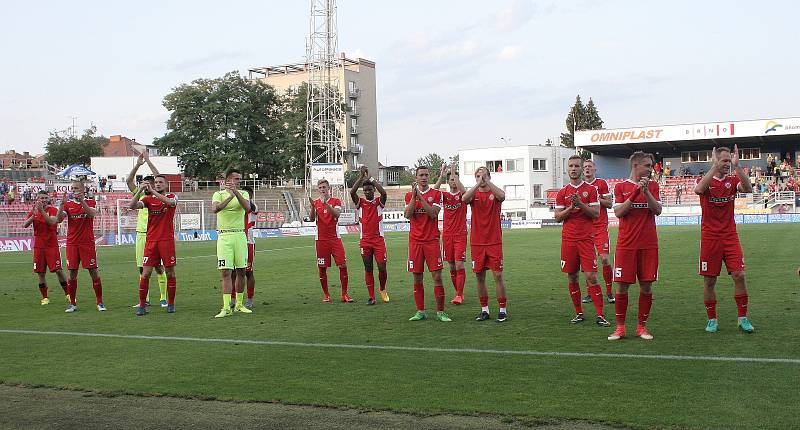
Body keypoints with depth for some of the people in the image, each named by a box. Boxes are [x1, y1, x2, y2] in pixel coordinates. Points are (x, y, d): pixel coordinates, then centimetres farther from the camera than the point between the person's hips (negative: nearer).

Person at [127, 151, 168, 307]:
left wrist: (148, 161, -7)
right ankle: (145, 299, 13)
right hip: (141, 234, 5)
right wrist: (138, 165, -1)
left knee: (159, 267, -4)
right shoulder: (140, 195, 14)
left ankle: (163, 298, 2)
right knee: (142, 268, 6)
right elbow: (128, 181, 7)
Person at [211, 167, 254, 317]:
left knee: (241, 271, 7)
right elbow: (215, 209, -17)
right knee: (226, 273, -8)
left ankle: (239, 304, 20)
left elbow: (247, 207, -12)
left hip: (240, 235, 3)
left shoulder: (243, 193, 9)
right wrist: (230, 196, -25)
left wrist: (236, 192, -22)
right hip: (224, 236, -2)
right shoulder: (219, 194, 4)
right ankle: (226, 308, -8)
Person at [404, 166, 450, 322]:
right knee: (417, 278, 4)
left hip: (432, 240, -2)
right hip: (415, 241, 2)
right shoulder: (409, 195, 9)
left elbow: (433, 214, -12)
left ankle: (440, 312, 2)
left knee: (437, 276, -5)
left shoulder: (436, 194, 3)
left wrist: (421, 197, -15)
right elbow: (407, 215, -5)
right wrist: (414, 196, -12)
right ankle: (420, 311, 13)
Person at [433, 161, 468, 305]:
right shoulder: (445, 195, 8)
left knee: (459, 265, -10)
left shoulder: (462, 195, 2)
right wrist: (442, 176, -24)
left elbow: (463, 191, -23)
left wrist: (453, 172, -24)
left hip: (460, 235, -3)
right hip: (447, 235, 3)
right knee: (452, 266, 6)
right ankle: (459, 294, 16)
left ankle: (459, 295, -7)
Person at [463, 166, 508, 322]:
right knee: (480, 277, 7)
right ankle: (484, 310, 18)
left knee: (498, 275, -2)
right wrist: (478, 184, -21)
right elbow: (464, 198, -17)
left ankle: (503, 310, 6)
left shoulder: (494, 193, 3)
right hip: (476, 243, 2)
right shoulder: (473, 194, 6)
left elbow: (502, 195, -22)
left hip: (494, 242, -2)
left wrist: (486, 181, -19)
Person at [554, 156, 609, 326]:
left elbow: (596, 213, -3)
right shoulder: (562, 193, 10)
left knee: (591, 276, -8)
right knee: (572, 277, 5)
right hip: (568, 239, 3)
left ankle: (600, 315, -4)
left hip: (586, 239, -3)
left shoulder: (591, 189, 4)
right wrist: (571, 207, -10)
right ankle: (579, 313, 15)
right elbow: (558, 217, 5)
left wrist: (581, 204, -15)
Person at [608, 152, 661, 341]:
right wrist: (634, 193, -14)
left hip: (648, 245, 2)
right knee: (622, 285, -1)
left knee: (646, 285, 2)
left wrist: (646, 191, -14)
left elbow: (657, 210, -3)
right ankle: (620, 327, 10)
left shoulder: (653, 185, 10)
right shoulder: (620, 187, 5)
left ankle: (642, 326, 14)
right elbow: (618, 212, -7)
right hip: (626, 245, -2)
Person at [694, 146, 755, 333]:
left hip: (730, 236, 2)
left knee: (739, 275, -6)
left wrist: (737, 166, -22)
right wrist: (714, 167, -27)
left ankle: (743, 318, 7)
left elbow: (748, 189, -15)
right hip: (709, 237, -2)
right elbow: (698, 190, -26)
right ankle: (712, 320, 15)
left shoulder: (733, 179, 6)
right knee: (709, 281, 2)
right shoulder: (706, 180, -1)